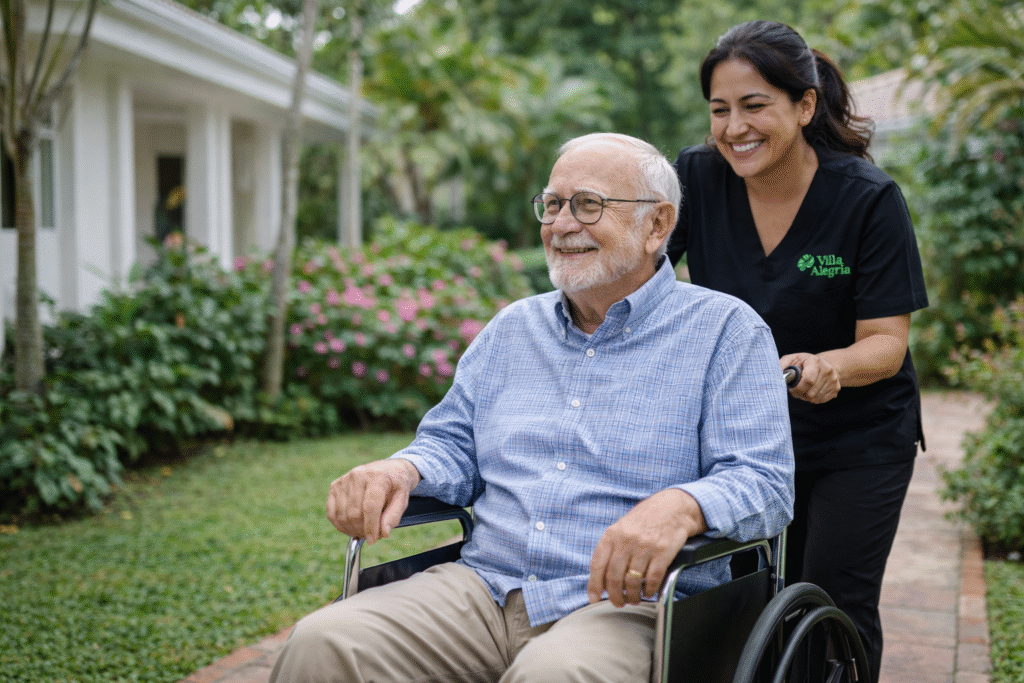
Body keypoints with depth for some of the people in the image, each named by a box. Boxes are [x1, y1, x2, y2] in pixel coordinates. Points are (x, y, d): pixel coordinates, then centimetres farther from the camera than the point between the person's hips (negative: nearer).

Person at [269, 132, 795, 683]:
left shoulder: (726, 331, 4)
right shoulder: (512, 328, 20)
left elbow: (765, 482, -6)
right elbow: (452, 445, 22)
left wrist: (681, 506, -28)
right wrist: (402, 471, -2)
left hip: (626, 603, -4)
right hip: (483, 588, 4)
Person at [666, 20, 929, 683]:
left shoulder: (869, 198, -19)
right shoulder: (697, 177, -12)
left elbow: (887, 341, -20)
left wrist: (831, 367, -42)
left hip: (860, 441, -2)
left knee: (835, 609, -3)